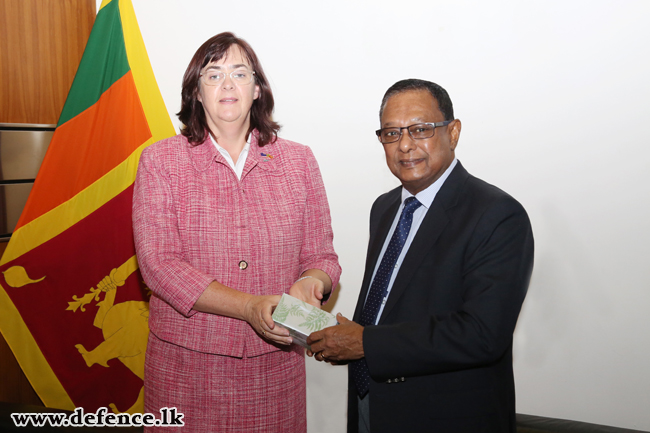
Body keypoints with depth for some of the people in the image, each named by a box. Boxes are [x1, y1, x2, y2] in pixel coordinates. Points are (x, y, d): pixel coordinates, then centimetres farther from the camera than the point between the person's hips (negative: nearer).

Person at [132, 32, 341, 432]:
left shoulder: (298, 161, 4)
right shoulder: (160, 161, -2)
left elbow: (321, 256, 5)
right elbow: (159, 263, -10)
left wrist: (310, 284, -19)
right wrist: (250, 307, -21)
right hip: (185, 362, -1)